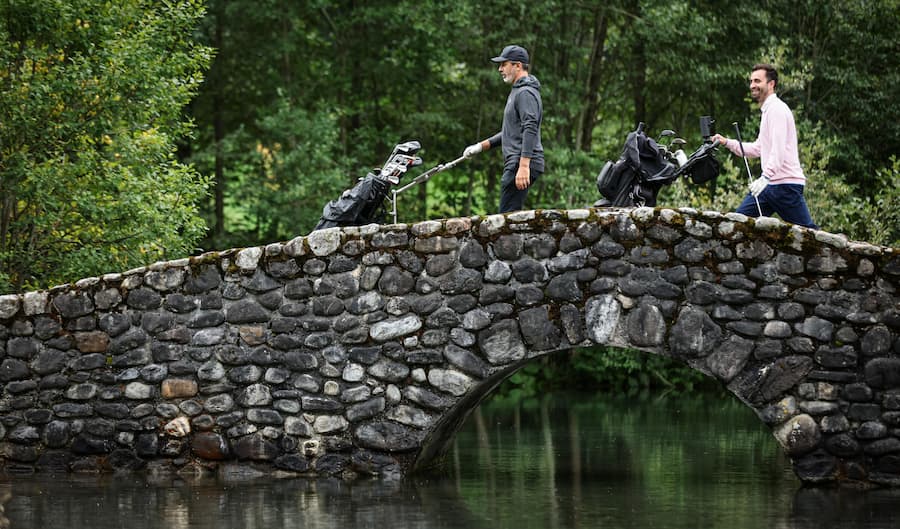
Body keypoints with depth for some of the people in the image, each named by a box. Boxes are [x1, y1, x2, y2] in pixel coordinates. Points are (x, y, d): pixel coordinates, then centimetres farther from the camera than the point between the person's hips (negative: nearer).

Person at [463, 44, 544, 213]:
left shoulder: (526, 93, -11)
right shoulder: (517, 91, 24)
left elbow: (530, 130, -22)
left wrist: (524, 166, -30)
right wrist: (482, 145, 25)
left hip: (522, 165, -11)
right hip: (515, 163, 11)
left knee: (507, 216, -15)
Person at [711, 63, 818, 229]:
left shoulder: (777, 109, -11)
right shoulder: (767, 110, 22)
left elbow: (779, 150, -22)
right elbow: (758, 149, 28)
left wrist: (765, 177, -31)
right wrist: (727, 142, 19)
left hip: (786, 183, -10)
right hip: (769, 184, 10)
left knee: (807, 233, -8)